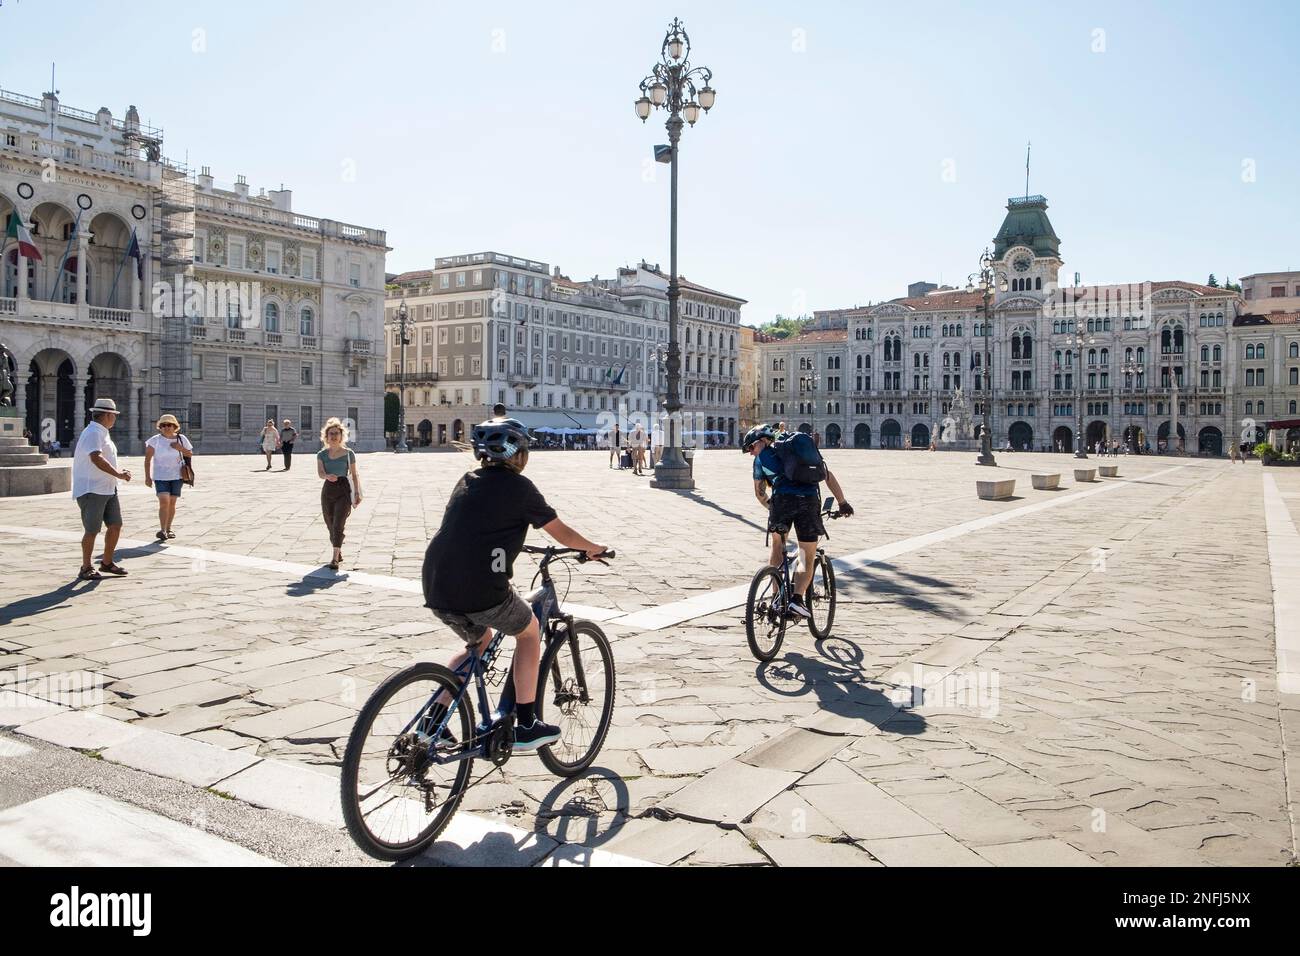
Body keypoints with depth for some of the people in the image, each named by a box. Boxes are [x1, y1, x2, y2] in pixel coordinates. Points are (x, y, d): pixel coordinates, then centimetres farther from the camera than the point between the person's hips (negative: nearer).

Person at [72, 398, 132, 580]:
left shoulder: (102, 433, 18)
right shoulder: (93, 433, -15)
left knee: (115, 525, 10)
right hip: (91, 490, -10)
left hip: (108, 488, 10)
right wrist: (118, 474, -25)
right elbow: (96, 458, -28)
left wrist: (119, 472, 14)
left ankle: (107, 562, 23)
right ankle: (86, 568, 7)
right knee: (92, 530, -4)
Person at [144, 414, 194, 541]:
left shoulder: (181, 439, 2)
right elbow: (147, 459, -4)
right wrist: (147, 477, -7)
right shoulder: (155, 440, -5)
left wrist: (180, 448, -9)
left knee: (172, 503, 7)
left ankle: (168, 529, 20)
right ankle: (162, 530, -13)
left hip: (176, 476, 3)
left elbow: (190, 454, 11)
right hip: (160, 476, -3)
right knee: (164, 501, -16)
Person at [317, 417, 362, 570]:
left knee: (338, 525, -15)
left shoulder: (348, 453, 0)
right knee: (330, 526, 12)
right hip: (328, 490, 3)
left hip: (344, 490, -3)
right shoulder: (322, 454, 5)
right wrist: (328, 476, -31)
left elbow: (354, 475, 5)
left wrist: (357, 493, 0)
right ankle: (339, 552, 34)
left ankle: (335, 558, -14)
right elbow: (320, 473, -9)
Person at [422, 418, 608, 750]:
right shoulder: (518, 486, -1)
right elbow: (563, 534, 6)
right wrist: (593, 548, 24)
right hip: (480, 590, -7)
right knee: (529, 632, 19)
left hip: (436, 588, 7)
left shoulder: (467, 481, 19)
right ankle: (526, 726, 19)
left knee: (480, 641, 30)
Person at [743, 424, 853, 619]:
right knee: (808, 559, 11)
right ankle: (797, 598, -10)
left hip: (782, 500, -1)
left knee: (777, 549, 22)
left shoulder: (761, 458, 21)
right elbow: (827, 474, 24)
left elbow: (760, 493, 18)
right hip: (810, 500, 1)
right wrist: (842, 502, 26)